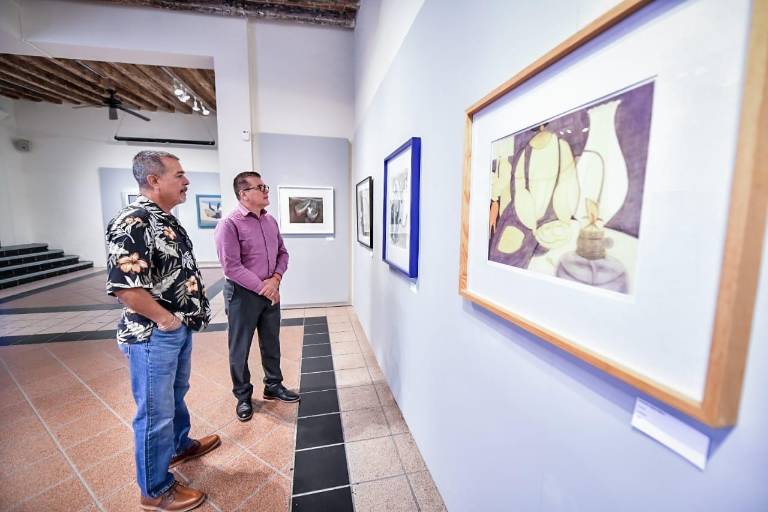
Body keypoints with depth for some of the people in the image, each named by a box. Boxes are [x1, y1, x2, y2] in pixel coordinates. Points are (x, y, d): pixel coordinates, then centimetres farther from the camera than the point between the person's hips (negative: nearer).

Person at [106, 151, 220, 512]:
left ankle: (179, 446, 50)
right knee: (155, 412, 8)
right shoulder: (134, 222, -23)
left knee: (176, 394, 27)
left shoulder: (165, 219, 9)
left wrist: (186, 314, 12)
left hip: (179, 328, 9)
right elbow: (124, 286, -31)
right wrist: (164, 318, -18)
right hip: (153, 334, -9)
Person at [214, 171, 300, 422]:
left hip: (271, 291, 6)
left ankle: (273, 386, 36)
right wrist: (264, 288, -15)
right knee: (240, 349, 10)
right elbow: (232, 267, -19)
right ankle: (243, 396, 30)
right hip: (243, 294, -6)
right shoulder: (229, 224, -14)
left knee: (271, 343, 17)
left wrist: (276, 279, -9)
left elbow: (282, 253, 9)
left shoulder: (270, 221, 6)